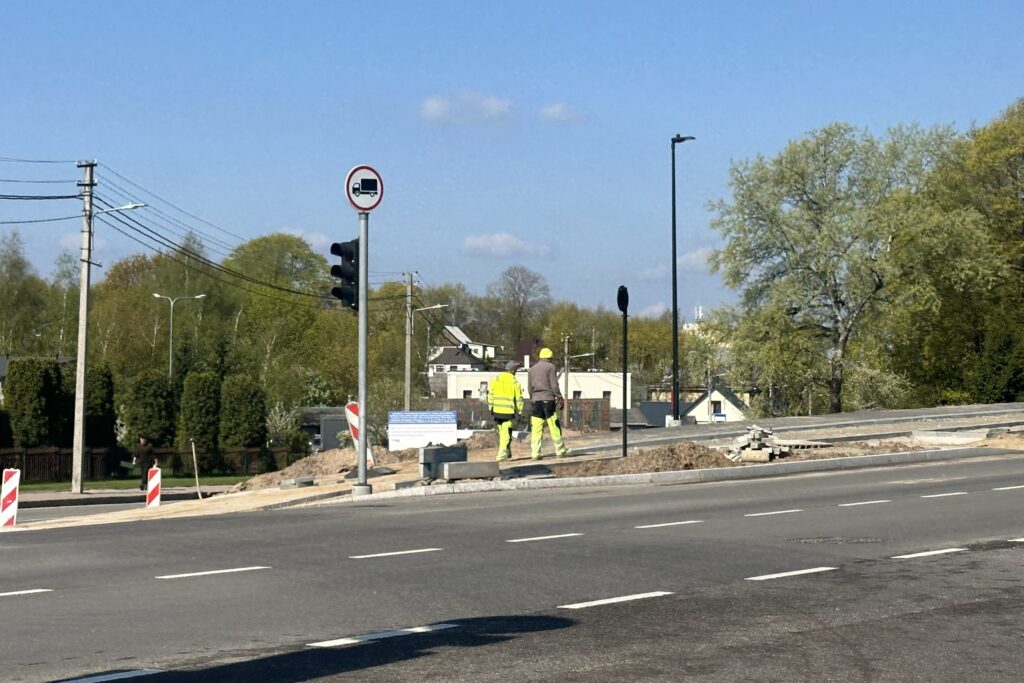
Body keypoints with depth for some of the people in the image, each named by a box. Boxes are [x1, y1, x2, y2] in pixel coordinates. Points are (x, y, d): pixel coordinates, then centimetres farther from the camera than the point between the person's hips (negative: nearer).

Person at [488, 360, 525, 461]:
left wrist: (491, 407, 11)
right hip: (509, 411, -3)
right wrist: (519, 410, 6)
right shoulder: (514, 382, -3)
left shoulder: (495, 379, 4)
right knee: (506, 434, 0)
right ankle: (502, 455, -7)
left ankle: (508, 454, 22)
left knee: (501, 433, 15)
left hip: (497, 411, 3)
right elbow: (519, 398, -3)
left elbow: (490, 395, 4)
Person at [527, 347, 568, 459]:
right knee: (554, 426, 2)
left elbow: (529, 387, 15)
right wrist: (559, 397, 1)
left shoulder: (532, 369, 14)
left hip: (535, 401, 4)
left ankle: (535, 453, -4)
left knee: (536, 429, 0)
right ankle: (560, 450, 7)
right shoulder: (550, 367, -1)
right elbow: (554, 385, -6)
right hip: (548, 399, -4)